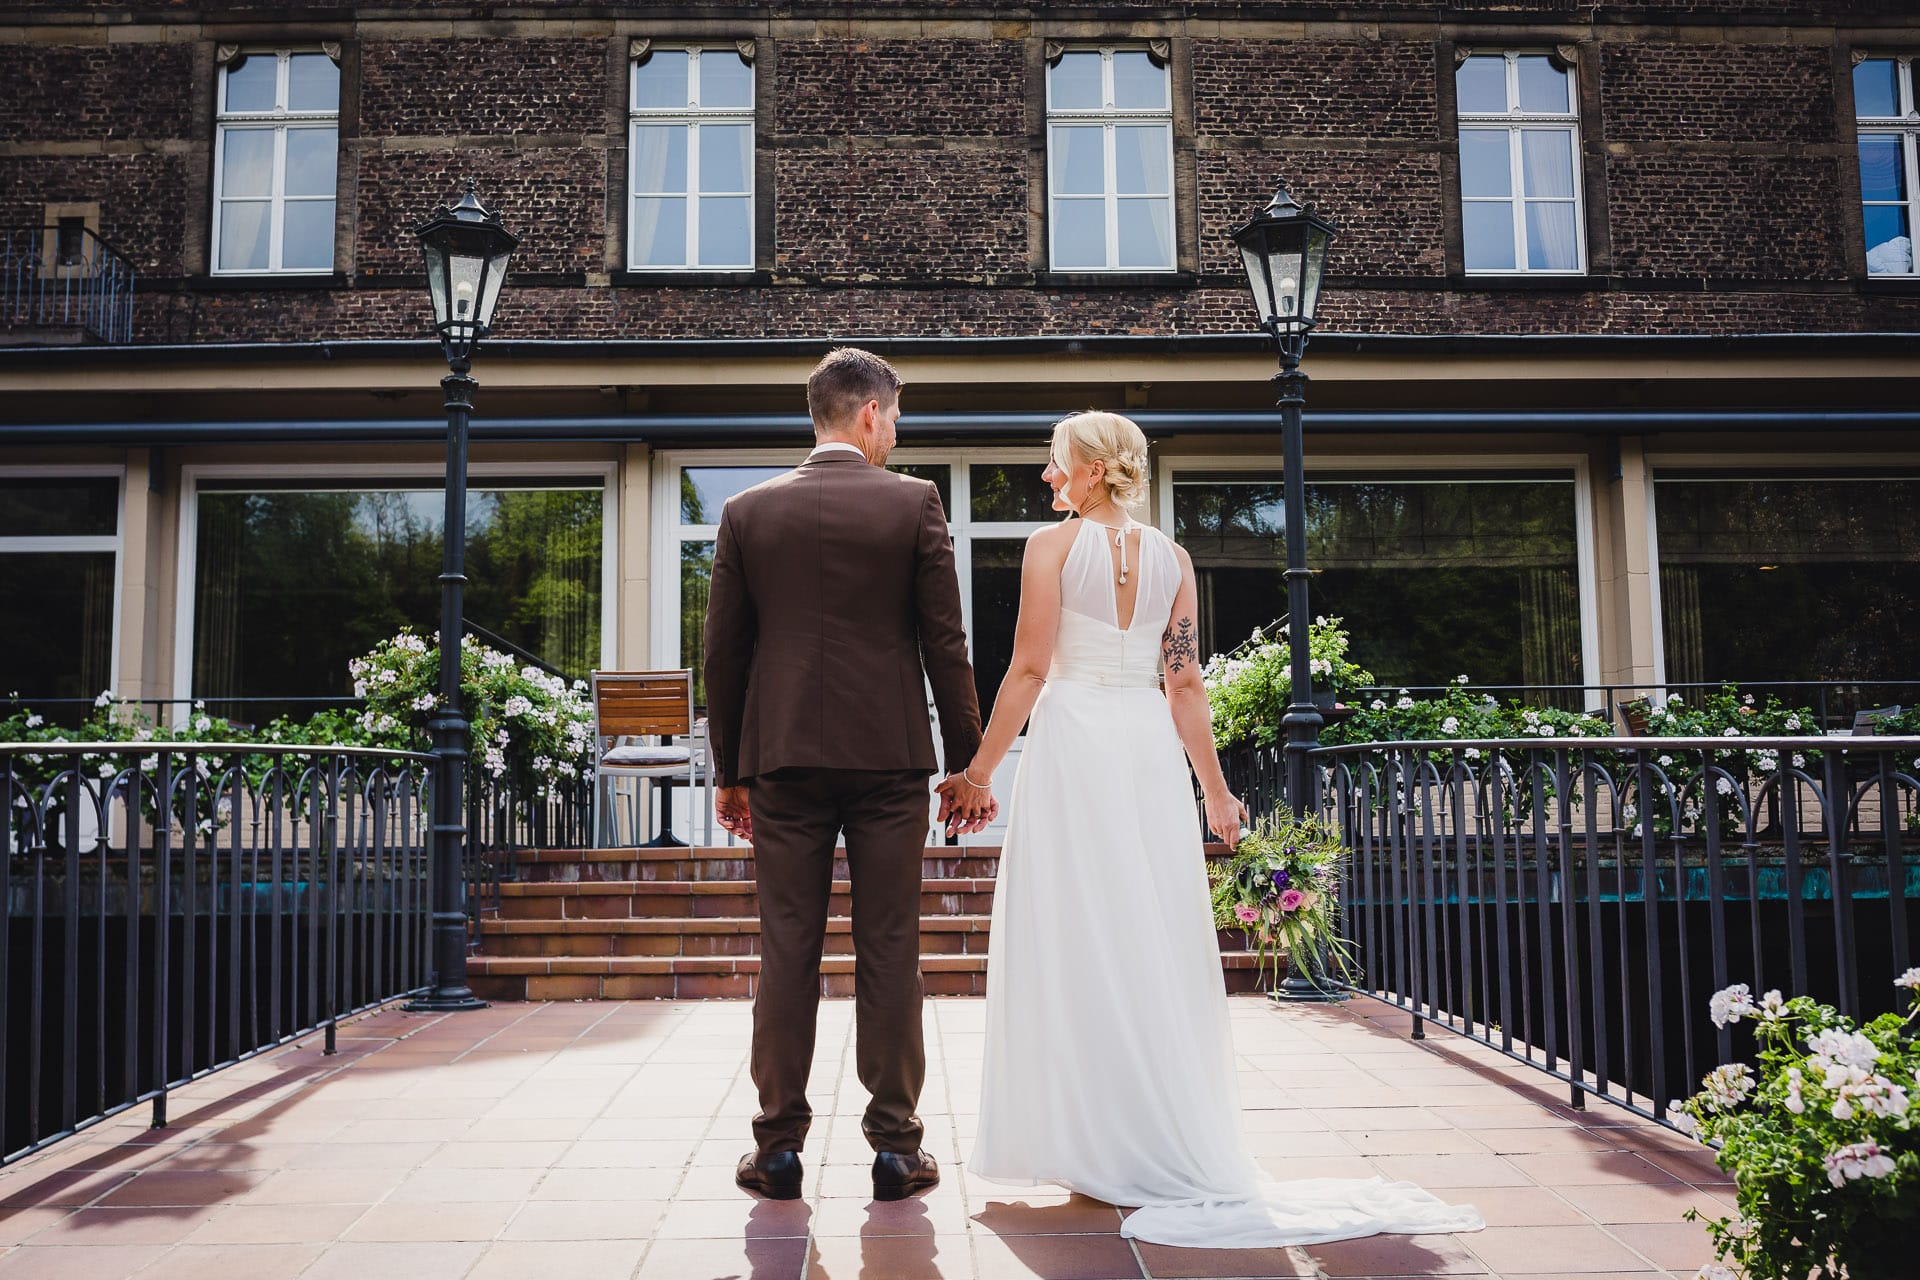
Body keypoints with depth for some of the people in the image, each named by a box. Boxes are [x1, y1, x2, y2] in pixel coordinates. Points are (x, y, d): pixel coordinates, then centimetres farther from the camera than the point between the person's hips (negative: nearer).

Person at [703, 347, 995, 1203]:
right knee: (889, 953, 5)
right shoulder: (913, 503, -1)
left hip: (782, 757, 2)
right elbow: (945, 644, -3)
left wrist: (728, 770, 13)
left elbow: (724, 652, 5)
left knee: (787, 952, 6)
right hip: (889, 757, -1)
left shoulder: (749, 512, 4)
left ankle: (779, 1146, 12)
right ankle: (895, 1146, 11)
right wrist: (968, 763, 3)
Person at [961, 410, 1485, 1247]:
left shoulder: (1052, 545, -3)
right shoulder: (1172, 558, 9)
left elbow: (1030, 668, -8)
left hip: (1071, 747, -4)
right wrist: (1215, 788, 9)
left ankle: (1097, 1149, 6)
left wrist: (981, 768, -3)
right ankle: (1174, 1147, 16)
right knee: (1155, 943, 9)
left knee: (1076, 943, 2)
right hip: (1149, 749, 4)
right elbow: (1185, 683, 5)